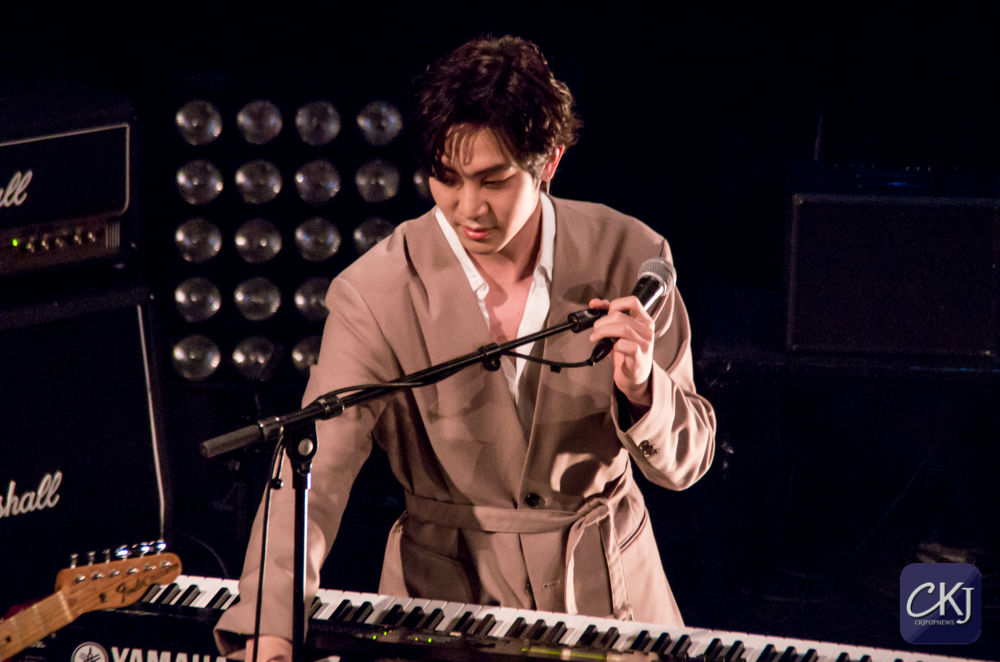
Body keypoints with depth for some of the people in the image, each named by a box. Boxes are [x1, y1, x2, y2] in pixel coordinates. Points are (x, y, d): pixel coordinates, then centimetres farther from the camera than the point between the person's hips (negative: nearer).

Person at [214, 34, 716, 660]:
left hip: (609, 585, 2)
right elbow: (314, 468, -21)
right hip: (446, 595, -2)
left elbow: (686, 461, 0)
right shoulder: (376, 293, -13)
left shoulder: (629, 256, -5)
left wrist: (642, 390, -23)